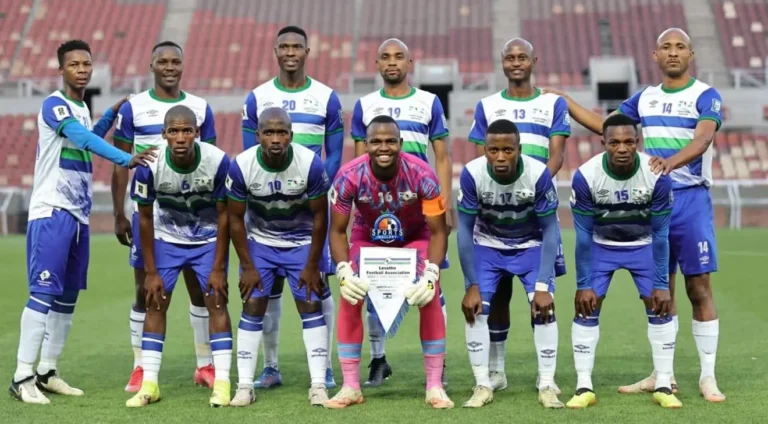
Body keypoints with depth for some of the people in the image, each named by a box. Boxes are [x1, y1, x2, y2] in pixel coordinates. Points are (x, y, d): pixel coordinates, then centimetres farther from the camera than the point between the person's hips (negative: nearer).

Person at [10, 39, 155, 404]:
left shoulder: (82, 109, 16)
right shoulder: (54, 105, -11)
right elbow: (82, 138, -27)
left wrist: (112, 114, 23)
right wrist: (126, 159, -39)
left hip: (79, 216, 9)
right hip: (52, 213, -9)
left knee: (67, 297, 10)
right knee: (44, 293, -12)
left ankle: (47, 373, 16)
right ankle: (22, 376, -11)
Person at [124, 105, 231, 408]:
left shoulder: (218, 161, -28)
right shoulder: (150, 165, -25)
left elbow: (223, 215, -15)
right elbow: (145, 218, -11)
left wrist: (218, 268, -13)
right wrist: (151, 271, -9)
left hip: (209, 238, -1)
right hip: (167, 238, 1)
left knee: (216, 302, -8)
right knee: (155, 303, -3)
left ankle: (222, 383, -5)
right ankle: (149, 384, 2)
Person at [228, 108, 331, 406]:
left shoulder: (311, 164, -25)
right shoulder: (242, 166, -23)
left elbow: (320, 216, -13)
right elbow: (235, 217, -10)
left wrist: (312, 266, -10)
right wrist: (248, 267, -10)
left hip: (301, 242, 0)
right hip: (259, 242, 1)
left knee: (311, 306, -6)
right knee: (252, 307, -4)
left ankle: (318, 385, -2)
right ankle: (244, 386, 1)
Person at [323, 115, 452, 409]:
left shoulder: (421, 175, -32)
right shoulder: (349, 177, -30)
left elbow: (438, 231, -22)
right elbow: (337, 231, -18)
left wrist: (431, 275, -36)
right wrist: (343, 271, -33)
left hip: (414, 238, -1)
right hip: (367, 238, 1)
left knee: (430, 298, -17)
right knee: (349, 298, -15)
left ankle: (435, 387, -7)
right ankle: (351, 388, -5)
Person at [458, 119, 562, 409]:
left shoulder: (539, 173, -30)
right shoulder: (472, 174, -27)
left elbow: (550, 230, -21)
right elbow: (465, 230, -17)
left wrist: (543, 285, -24)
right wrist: (472, 285, -19)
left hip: (531, 246, -1)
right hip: (487, 246, 1)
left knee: (544, 307, -15)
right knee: (475, 308, -12)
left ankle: (547, 386, -3)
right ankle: (482, 386, 0)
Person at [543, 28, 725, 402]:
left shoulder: (705, 96, -5)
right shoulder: (645, 97, 12)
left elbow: (703, 139, -23)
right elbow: (604, 126, 20)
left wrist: (671, 161, -41)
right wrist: (562, 100, 15)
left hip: (690, 199, -5)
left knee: (699, 288, -4)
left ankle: (708, 377, 2)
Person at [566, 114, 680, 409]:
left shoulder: (657, 177, -28)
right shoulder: (585, 177, -29)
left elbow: (660, 235, -18)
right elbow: (584, 235, -19)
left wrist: (661, 285, -16)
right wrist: (583, 285, -17)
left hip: (643, 245, 0)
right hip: (601, 245, 0)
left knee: (660, 306, -7)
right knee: (586, 307, -9)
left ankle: (663, 386, 1)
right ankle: (584, 387, -2)